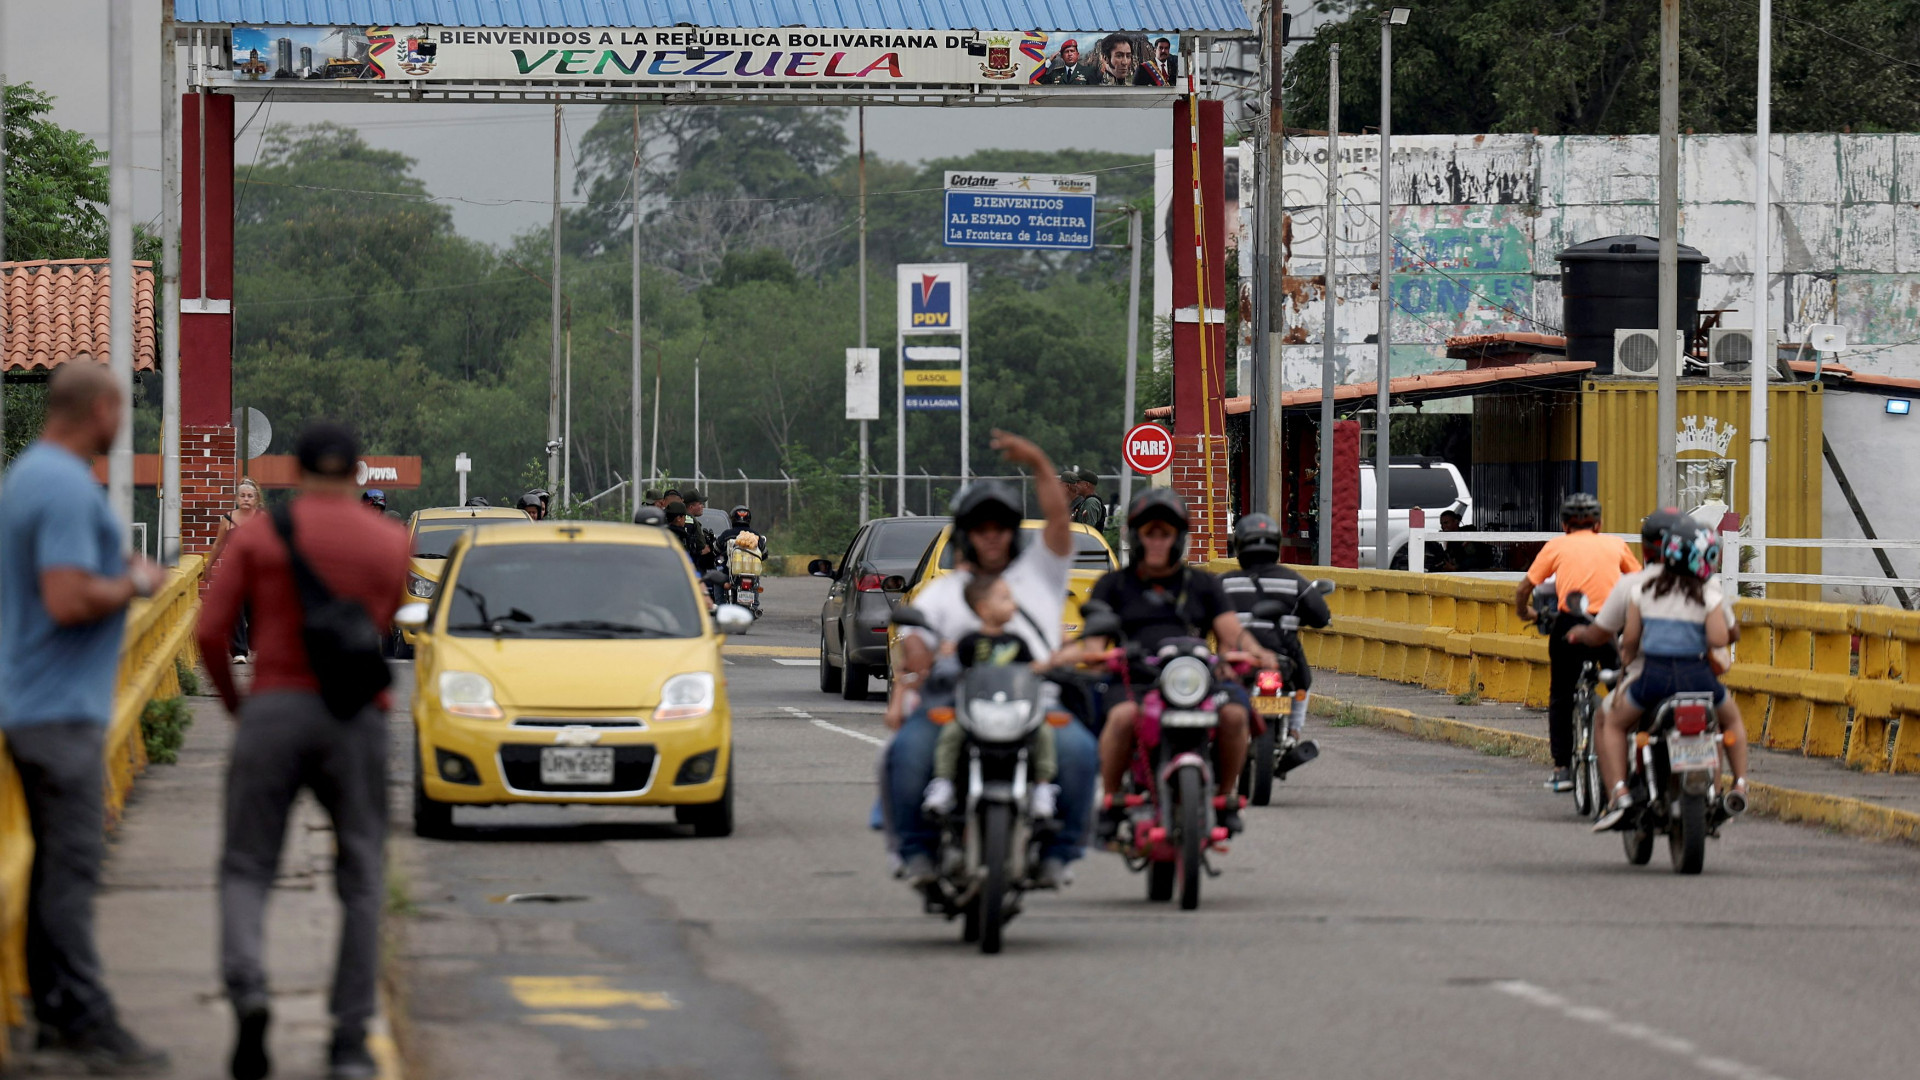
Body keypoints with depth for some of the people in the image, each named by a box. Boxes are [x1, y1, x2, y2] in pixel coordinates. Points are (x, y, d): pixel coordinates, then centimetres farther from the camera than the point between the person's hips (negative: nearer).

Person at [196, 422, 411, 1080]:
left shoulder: (259, 536, 3)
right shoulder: (391, 543, 7)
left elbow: (210, 632, -2)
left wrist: (233, 703, 13)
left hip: (274, 709, -1)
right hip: (358, 719, 1)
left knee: (246, 869, 6)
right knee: (361, 882, 10)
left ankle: (248, 992, -22)